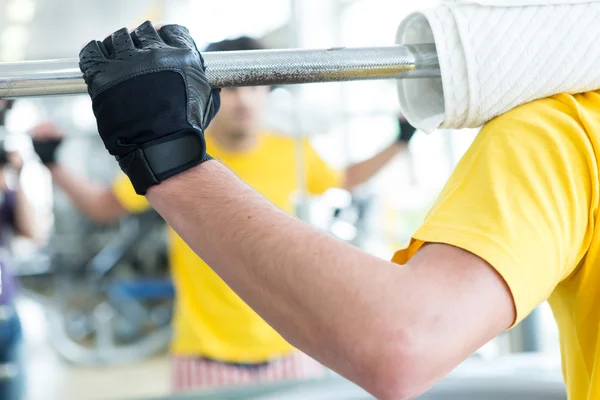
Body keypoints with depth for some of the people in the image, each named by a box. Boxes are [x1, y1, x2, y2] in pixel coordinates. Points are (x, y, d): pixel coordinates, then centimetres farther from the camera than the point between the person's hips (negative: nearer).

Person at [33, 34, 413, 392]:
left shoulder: (293, 154, -2)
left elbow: (344, 180, 20)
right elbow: (103, 206, 6)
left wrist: (400, 142, 16)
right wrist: (54, 164, -6)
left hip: (290, 348, 2)